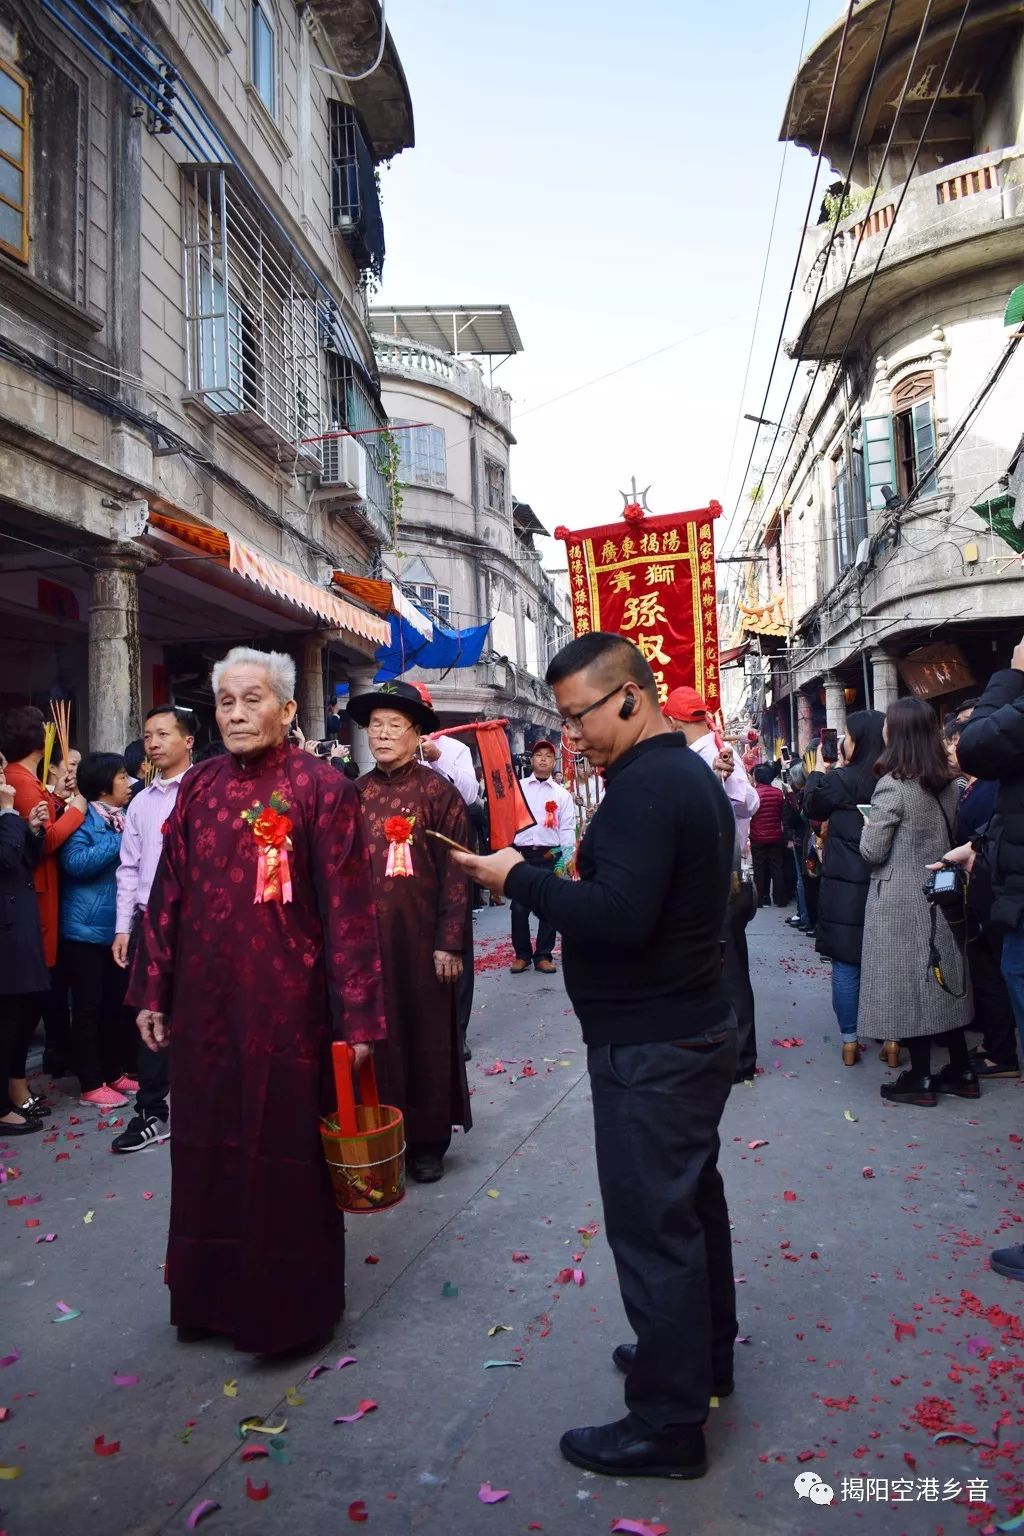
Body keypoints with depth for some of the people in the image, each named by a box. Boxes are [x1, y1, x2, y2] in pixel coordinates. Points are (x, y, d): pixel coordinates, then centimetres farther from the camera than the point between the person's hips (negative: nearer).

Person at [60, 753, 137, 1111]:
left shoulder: (123, 817, 10)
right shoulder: (83, 818, -10)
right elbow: (75, 863, -24)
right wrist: (119, 841, -22)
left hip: (117, 925, 7)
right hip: (87, 928, -7)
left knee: (115, 1004, 13)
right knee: (89, 1007, 1)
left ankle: (113, 1072, 26)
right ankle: (90, 1085, 9)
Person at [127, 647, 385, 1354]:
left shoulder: (322, 787, -10)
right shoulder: (199, 785, 5)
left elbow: (349, 907, -11)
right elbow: (168, 893, 10)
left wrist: (357, 1015, -13)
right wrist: (152, 991, 10)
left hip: (286, 1001, -5)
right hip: (204, 1000, 5)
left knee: (283, 1151, 8)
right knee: (207, 1148, 17)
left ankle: (289, 1308, 29)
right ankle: (213, 1295, 39)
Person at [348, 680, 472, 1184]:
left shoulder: (437, 791, -5)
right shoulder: (355, 794, 6)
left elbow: (455, 873, -7)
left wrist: (449, 943, -10)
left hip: (420, 937, -3)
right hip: (365, 938, 3)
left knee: (427, 1037, 8)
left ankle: (428, 1142, 23)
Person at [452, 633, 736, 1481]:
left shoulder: (645, 786, -21)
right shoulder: (692, 772, 11)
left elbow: (619, 914, -30)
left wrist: (520, 878, -19)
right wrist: (550, 876, 5)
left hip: (650, 1049, -11)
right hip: (696, 1028, 11)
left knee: (652, 1226, 1)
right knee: (692, 1199, 23)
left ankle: (667, 1426, 17)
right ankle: (704, 1356, 41)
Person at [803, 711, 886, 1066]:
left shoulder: (843, 780, -14)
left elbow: (813, 807, 2)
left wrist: (820, 770, 13)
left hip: (845, 886, -4)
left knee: (845, 963, 5)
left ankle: (849, 1042, 11)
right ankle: (892, 1040, 18)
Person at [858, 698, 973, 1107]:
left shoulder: (892, 785, -18)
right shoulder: (947, 783, 5)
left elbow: (872, 851, -15)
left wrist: (870, 824, 2)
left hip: (900, 902, -7)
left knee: (907, 983, 1)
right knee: (942, 979, 15)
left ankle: (920, 1080, 9)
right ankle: (961, 1071, 22)